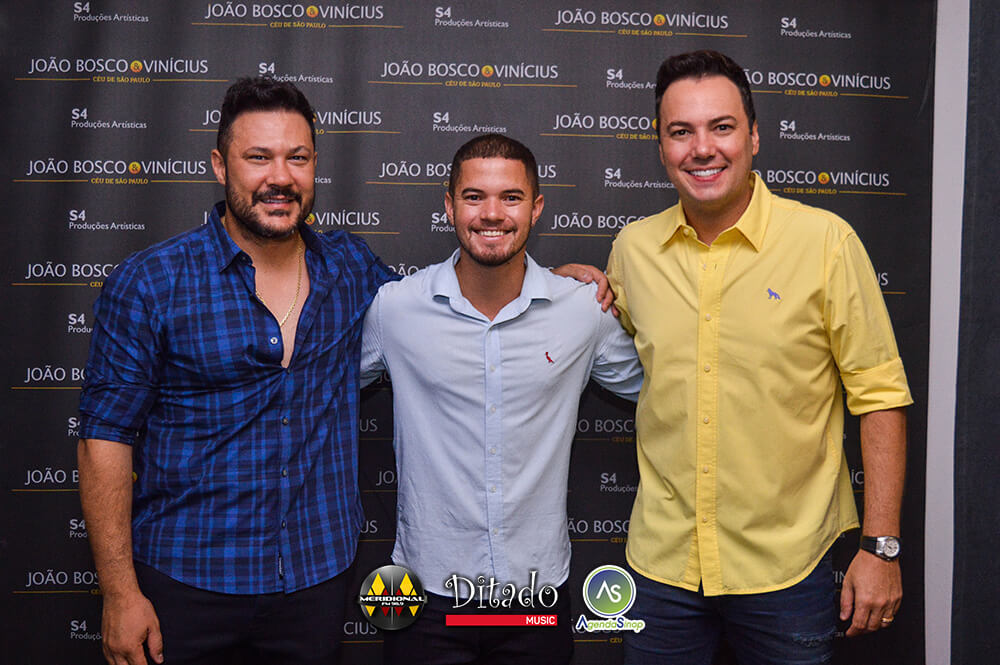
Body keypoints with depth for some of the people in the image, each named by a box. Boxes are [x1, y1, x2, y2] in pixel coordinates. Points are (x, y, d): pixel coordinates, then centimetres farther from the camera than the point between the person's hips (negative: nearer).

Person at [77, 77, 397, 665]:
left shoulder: (351, 269, 2)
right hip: (184, 582, -2)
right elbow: (106, 438, -7)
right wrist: (120, 593, -10)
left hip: (318, 577, 3)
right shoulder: (148, 284, -8)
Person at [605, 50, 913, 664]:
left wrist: (881, 546, -8)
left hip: (786, 568, -2)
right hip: (663, 563, 3)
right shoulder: (632, 249, 1)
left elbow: (880, 396, -6)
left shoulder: (826, 240, -9)